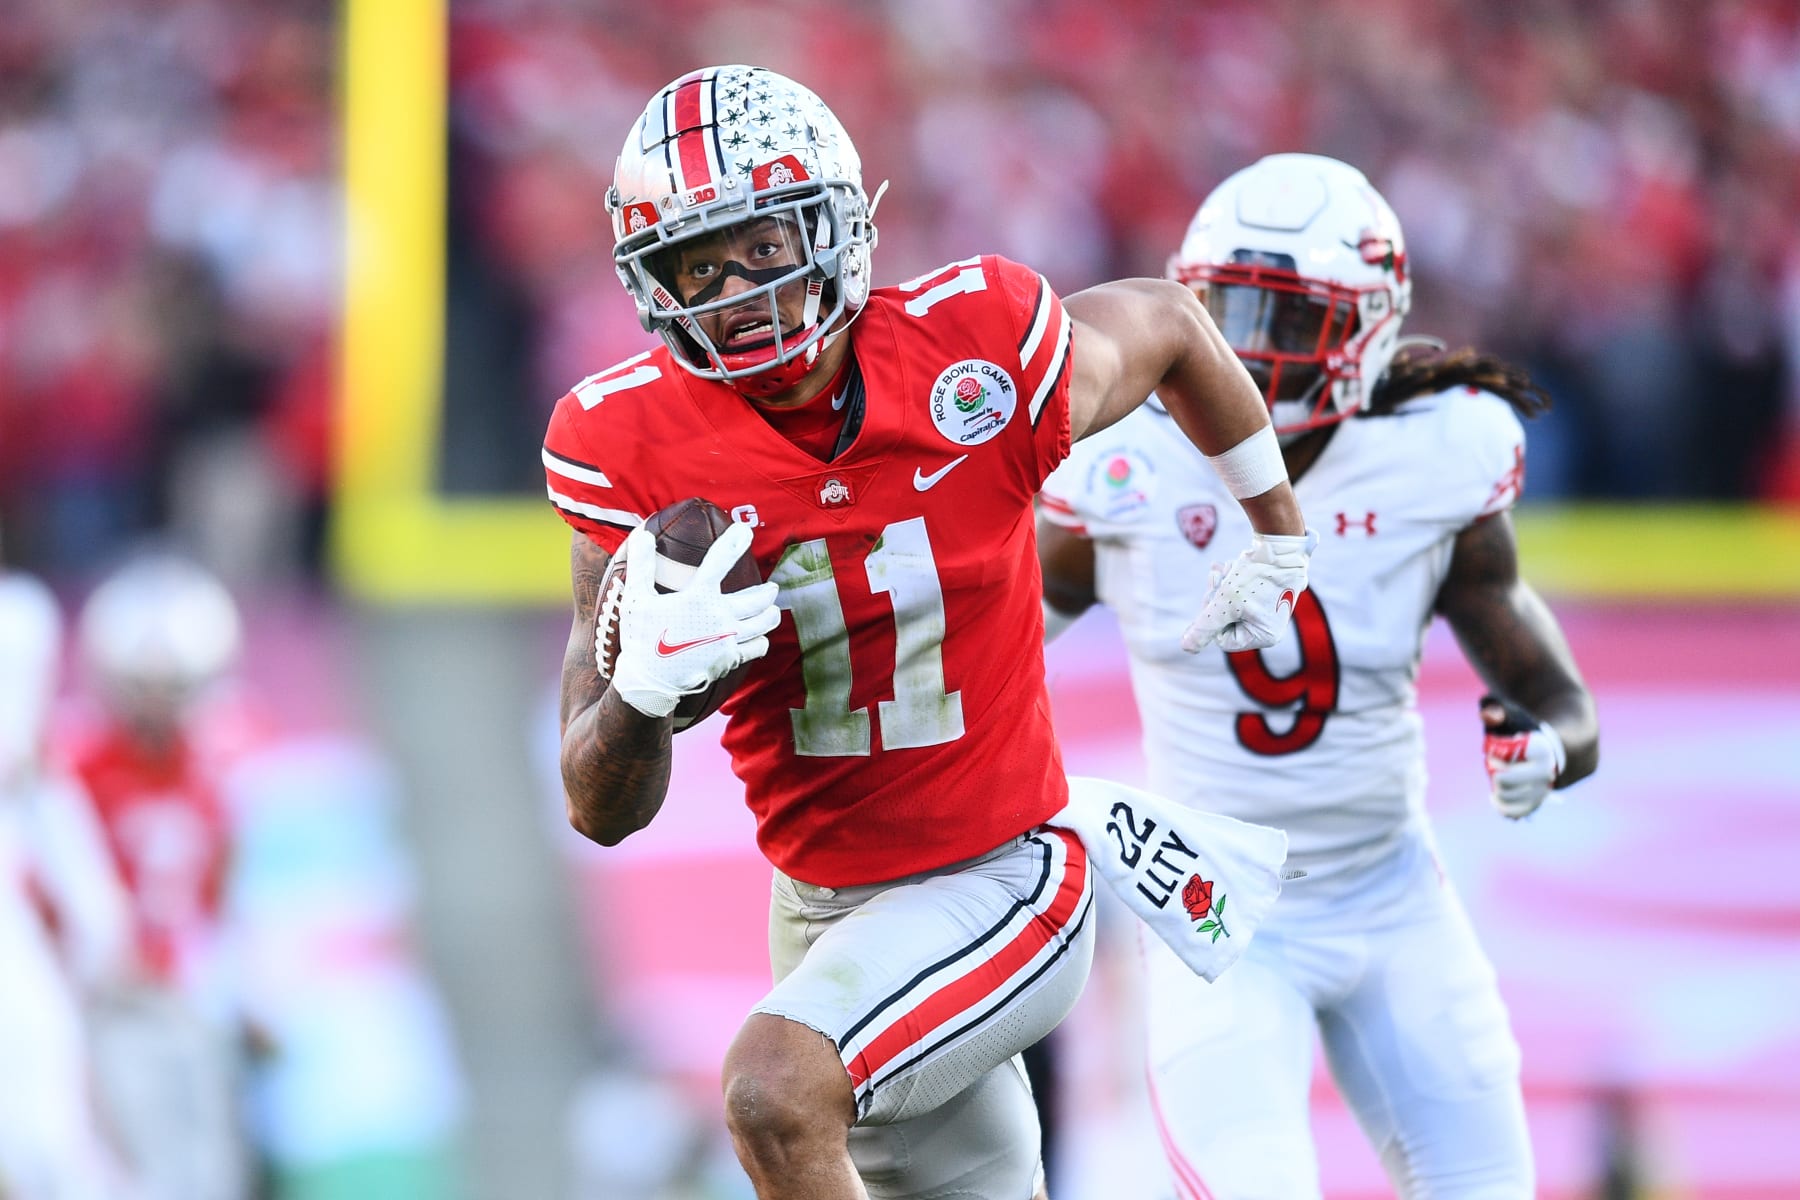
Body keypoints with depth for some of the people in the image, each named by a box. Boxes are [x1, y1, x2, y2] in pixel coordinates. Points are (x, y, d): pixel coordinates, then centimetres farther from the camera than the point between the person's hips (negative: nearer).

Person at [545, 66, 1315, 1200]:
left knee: (777, 1090, -29)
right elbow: (604, 812, -11)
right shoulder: (631, 447, -12)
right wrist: (647, 683, -34)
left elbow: (1169, 321, 9)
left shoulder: (981, 351, -17)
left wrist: (1278, 541, 24)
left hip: (1000, 884, -4)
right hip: (821, 911, 4)